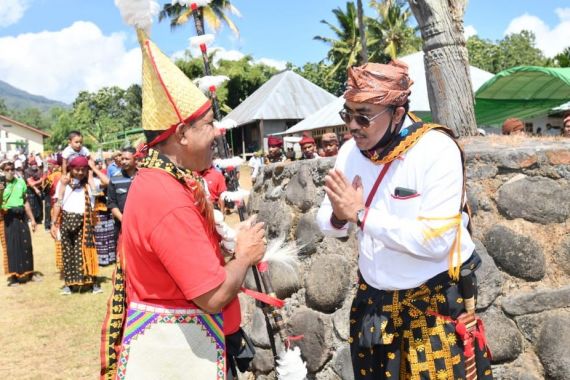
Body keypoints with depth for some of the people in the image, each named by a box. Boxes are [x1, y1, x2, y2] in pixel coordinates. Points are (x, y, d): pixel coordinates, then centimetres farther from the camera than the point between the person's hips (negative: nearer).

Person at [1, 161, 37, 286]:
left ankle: (28, 272, 22)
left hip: (21, 216, 4)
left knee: (26, 244, 8)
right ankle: (13, 276, 11)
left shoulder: (20, 182, 6)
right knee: (10, 246, 2)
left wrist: (32, 219, 15)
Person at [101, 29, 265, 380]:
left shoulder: (158, 181, 3)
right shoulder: (170, 201, -28)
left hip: (177, 338, 10)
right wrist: (245, 254, -11)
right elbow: (213, 296, -27)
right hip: (175, 349, -10)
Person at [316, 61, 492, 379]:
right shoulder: (350, 152, -2)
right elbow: (327, 224, 2)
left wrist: (361, 214, -26)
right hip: (373, 298, 5)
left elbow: (436, 240, -28)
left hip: (435, 302, -5)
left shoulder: (437, 150, -20)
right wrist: (339, 216, -21)